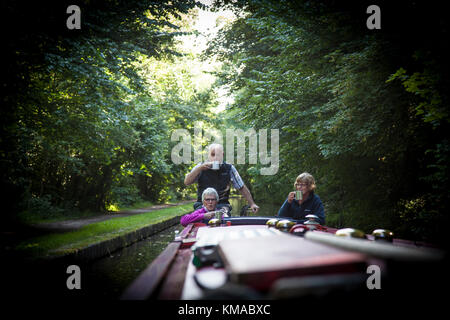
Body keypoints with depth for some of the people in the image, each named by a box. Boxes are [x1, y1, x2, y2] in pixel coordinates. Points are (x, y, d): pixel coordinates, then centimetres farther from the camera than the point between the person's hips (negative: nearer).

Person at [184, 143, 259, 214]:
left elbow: (242, 187, 11)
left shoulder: (229, 169, 6)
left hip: (222, 204, 1)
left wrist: (252, 204, 4)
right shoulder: (201, 167, 6)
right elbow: (186, 182, -4)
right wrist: (200, 168, -15)